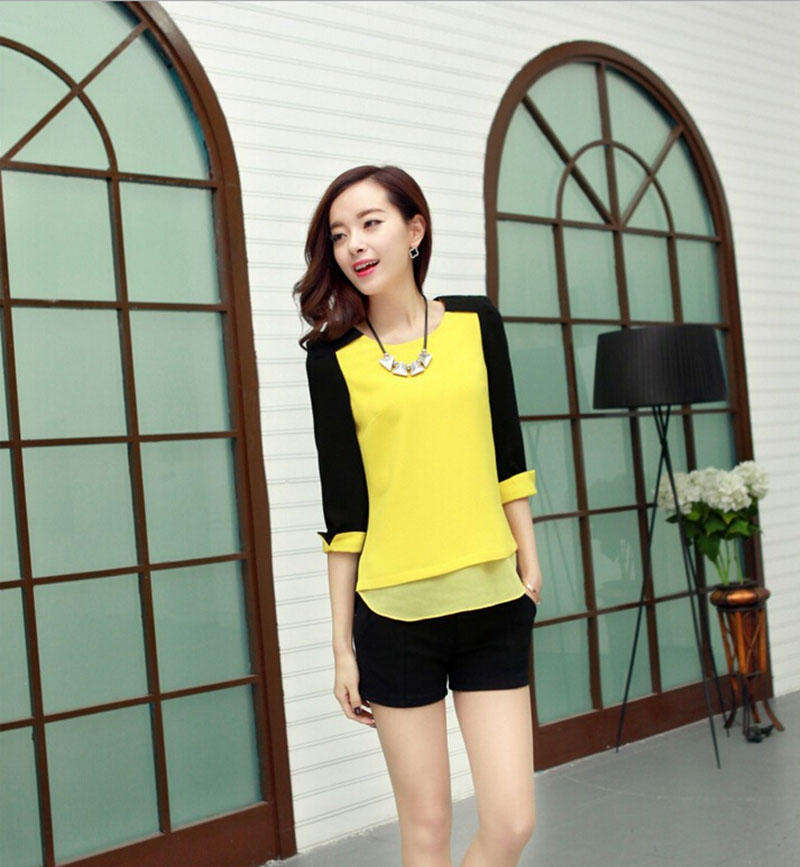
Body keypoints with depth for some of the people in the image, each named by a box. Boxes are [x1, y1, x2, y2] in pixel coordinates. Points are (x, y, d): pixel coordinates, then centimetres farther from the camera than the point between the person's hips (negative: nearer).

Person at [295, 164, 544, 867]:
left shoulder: (476, 322, 5)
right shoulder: (334, 357, -1)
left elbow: (507, 452, 12)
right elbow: (343, 510, -1)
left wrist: (528, 558, 11)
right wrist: (343, 645, 0)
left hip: (493, 601, 2)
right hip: (395, 612, -2)